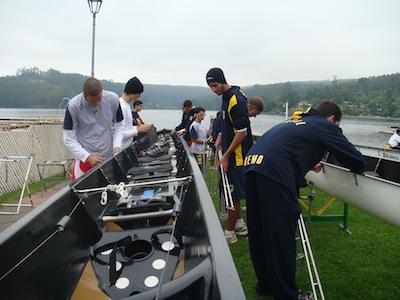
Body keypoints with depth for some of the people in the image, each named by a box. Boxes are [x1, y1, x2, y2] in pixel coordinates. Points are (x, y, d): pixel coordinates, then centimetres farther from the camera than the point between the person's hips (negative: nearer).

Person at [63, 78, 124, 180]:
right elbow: (68, 139, -8)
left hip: (109, 158, 2)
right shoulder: (73, 106, -14)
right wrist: (87, 156, -19)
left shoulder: (113, 99, -8)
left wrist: (117, 146, -11)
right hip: (85, 160, -2)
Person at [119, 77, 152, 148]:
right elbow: (120, 133, -25)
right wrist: (138, 129, -20)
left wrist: (137, 126, 7)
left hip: (128, 147, 9)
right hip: (122, 149, -9)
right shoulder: (121, 106, -20)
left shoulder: (127, 105, 11)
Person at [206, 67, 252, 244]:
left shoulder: (235, 101, -21)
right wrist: (221, 136, 12)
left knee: (233, 194, 0)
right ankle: (239, 224, 33)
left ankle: (230, 232, 13)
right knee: (232, 190, 19)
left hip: (237, 155, -10)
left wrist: (226, 156, -19)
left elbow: (242, 133, -22)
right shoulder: (228, 96, 9)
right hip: (230, 152, 10)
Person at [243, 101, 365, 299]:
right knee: (281, 236, 3)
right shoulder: (326, 126, 10)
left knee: (259, 232, 16)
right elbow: (355, 160, 11)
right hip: (274, 171, -8)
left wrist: (309, 164, 57)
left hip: (252, 164, 9)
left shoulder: (298, 122, 30)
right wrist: (357, 168, 33)